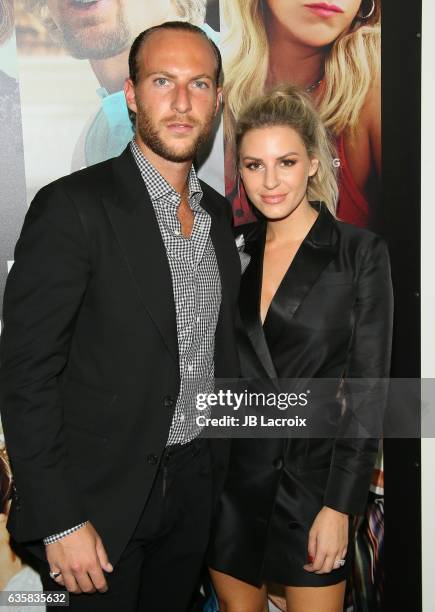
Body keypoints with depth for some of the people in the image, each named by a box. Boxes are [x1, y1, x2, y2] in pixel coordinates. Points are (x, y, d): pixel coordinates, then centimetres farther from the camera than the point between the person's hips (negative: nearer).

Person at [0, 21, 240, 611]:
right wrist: (58, 520, -17)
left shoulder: (219, 213, 4)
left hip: (196, 489, 6)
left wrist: (226, 469, 11)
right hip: (104, 496, -5)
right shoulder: (73, 207, -17)